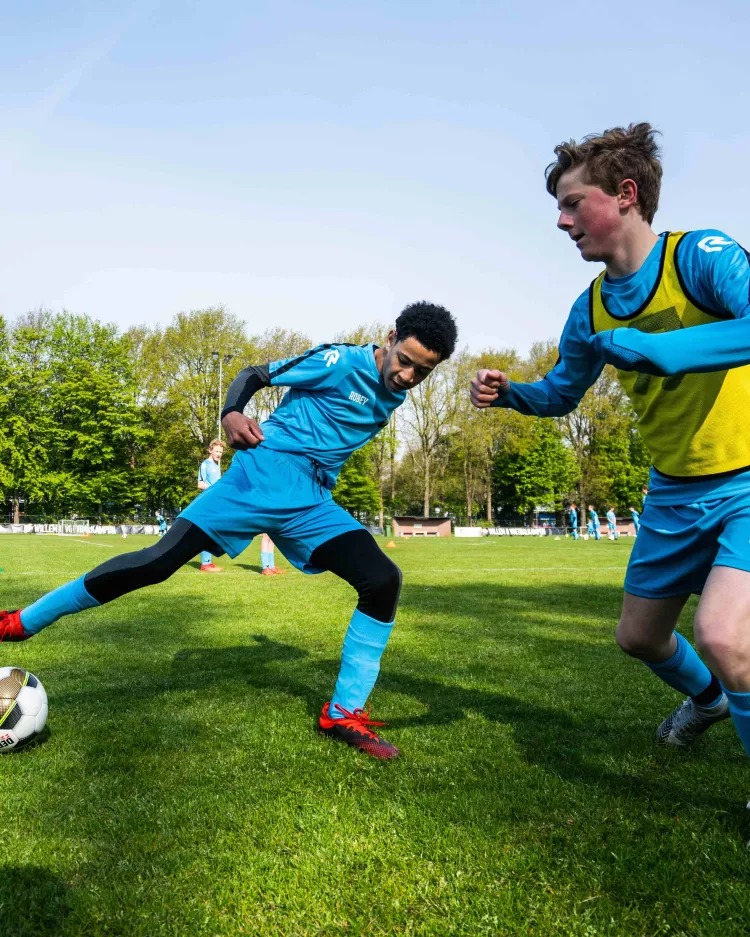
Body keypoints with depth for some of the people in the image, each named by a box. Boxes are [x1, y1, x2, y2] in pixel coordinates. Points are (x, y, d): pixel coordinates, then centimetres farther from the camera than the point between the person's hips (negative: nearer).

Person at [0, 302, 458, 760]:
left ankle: (344, 714, 0)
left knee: (383, 580, -12)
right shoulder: (341, 361, -7)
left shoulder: (394, 395, 13)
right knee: (161, 560, -14)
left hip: (312, 503, 6)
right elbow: (254, 374, -5)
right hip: (263, 476, -5)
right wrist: (231, 414, -23)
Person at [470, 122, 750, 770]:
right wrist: (507, 392, -4)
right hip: (674, 495, 7)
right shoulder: (590, 311, 1)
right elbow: (560, 393, 15)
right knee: (638, 637, 18)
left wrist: (650, 349, -41)